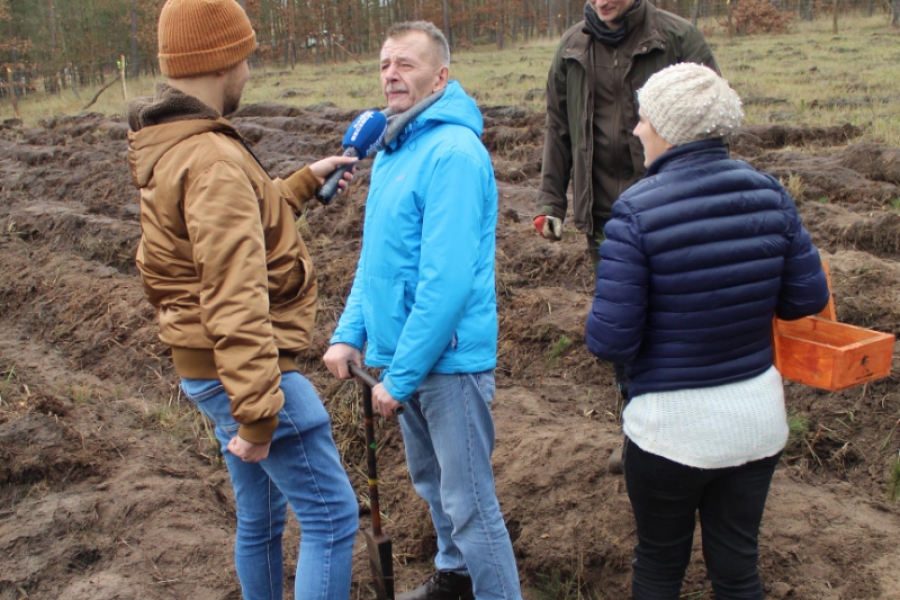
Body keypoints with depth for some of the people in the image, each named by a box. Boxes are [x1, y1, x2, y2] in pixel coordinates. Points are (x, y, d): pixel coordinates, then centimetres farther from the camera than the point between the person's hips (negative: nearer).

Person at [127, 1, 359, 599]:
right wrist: (258, 415, -28)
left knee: (261, 518, 22)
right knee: (332, 515, -2)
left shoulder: (171, 147, 10)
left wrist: (303, 182, 30)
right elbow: (236, 299, -28)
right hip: (240, 369, -10)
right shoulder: (212, 161, -23)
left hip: (207, 368, 10)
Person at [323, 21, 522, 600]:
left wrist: (401, 376, -21)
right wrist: (350, 332, 7)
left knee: (469, 501, 2)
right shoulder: (393, 149, 9)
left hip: (447, 358, -9)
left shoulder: (453, 152, -20)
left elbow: (447, 280, -24)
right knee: (431, 480, 25)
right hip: (401, 354, 9)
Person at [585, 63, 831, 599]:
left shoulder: (637, 211, -21)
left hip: (672, 422, -4)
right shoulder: (769, 194, -7)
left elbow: (609, 341, -22)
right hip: (759, 413, 4)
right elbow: (808, 299, 1)